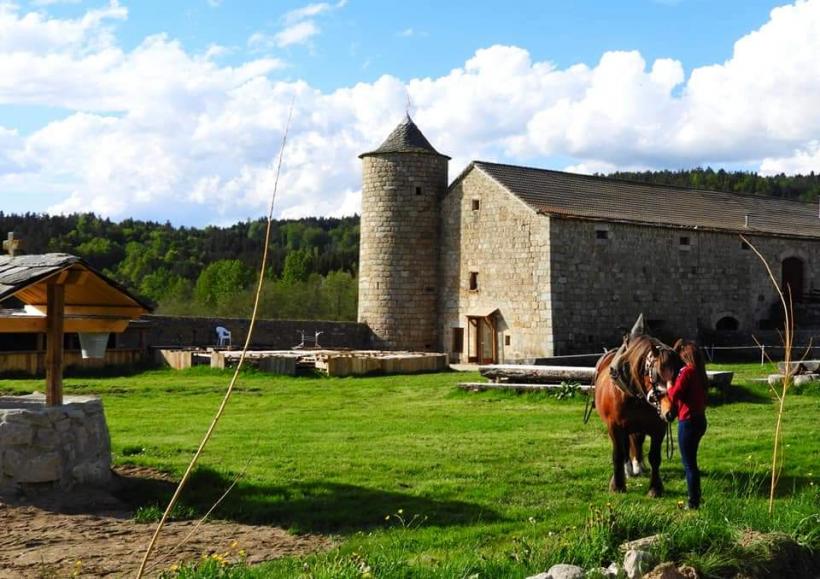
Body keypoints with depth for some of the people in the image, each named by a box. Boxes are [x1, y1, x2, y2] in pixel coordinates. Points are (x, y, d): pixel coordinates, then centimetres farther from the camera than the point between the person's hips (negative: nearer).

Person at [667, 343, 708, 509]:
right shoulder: (699, 373, 9)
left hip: (688, 421, -9)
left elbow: (674, 395, -22)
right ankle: (695, 497, 28)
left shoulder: (687, 372, -16)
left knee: (689, 464, 0)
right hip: (700, 419, 9)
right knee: (691, 461, 21)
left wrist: (669, 385, -2)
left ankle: (694, 503, 4)